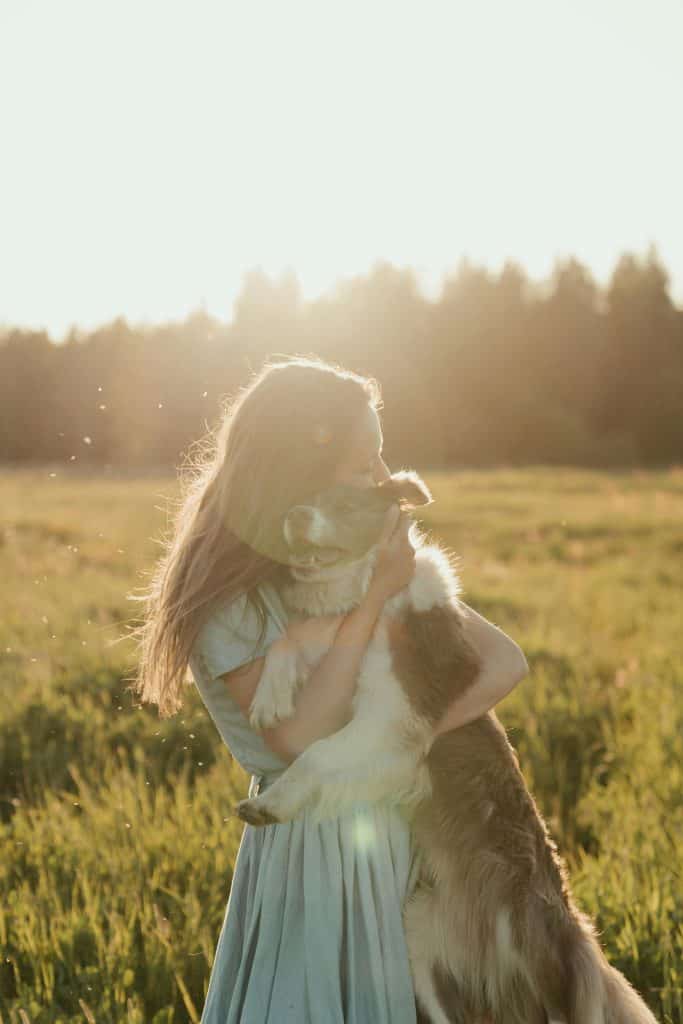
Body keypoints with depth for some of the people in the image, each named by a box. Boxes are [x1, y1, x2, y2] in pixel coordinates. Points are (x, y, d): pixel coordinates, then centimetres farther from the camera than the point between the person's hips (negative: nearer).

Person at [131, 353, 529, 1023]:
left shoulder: (375, 559, 1)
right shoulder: (228, 597, -14)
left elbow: (506, 662, -2)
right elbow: (302, 740, -25)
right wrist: (372, 599, -24)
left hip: (402, 835, 5)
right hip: (309, 848, -5)